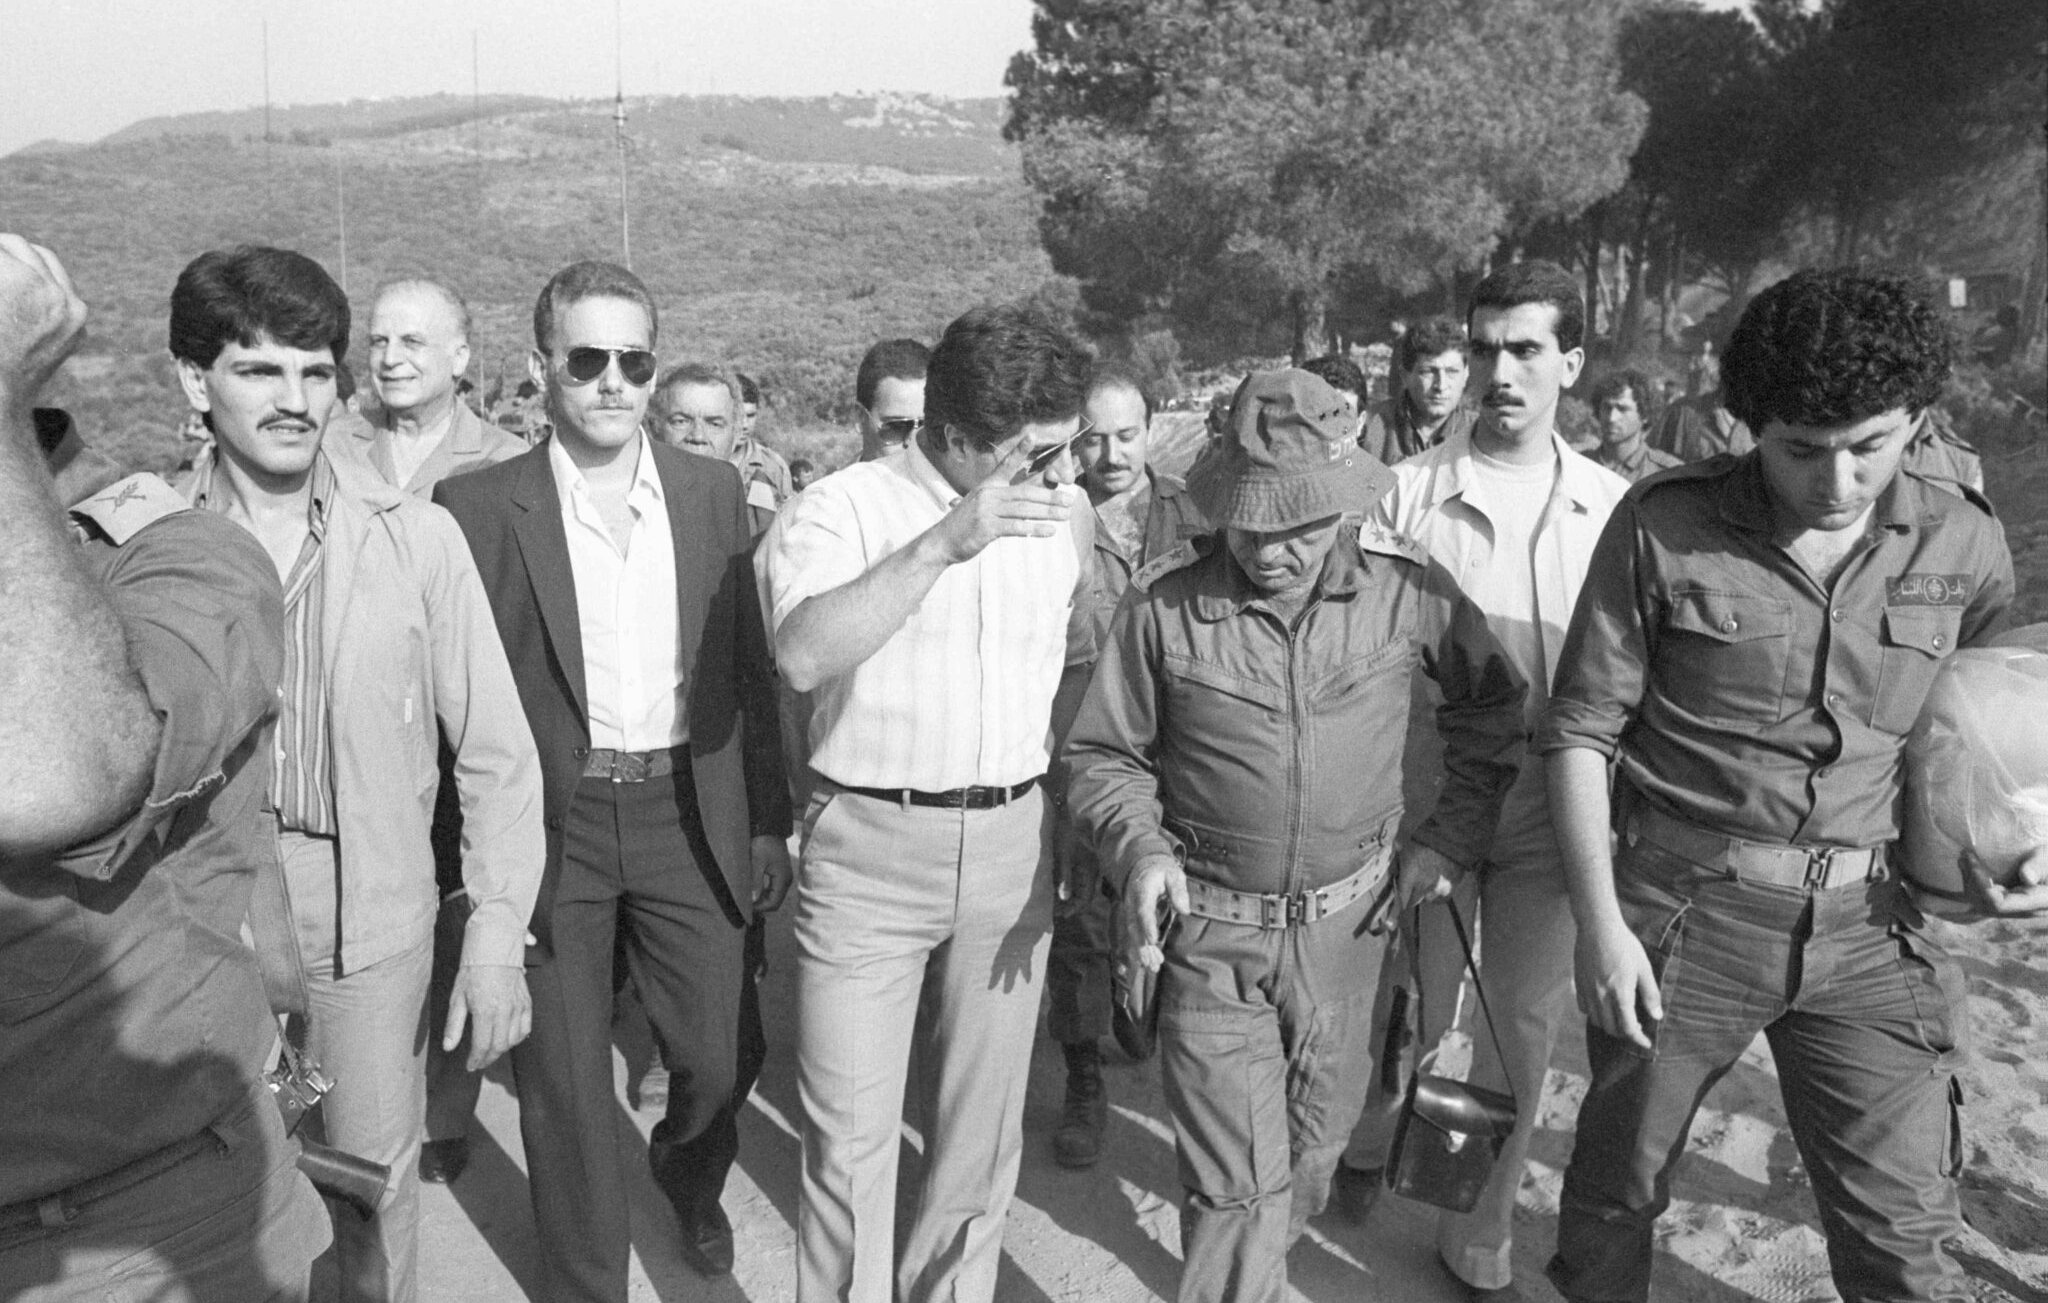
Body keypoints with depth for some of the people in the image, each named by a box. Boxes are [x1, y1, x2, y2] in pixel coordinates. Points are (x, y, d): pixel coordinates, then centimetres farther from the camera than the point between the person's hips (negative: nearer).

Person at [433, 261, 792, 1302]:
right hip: (549, 825, -2)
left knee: (721, 1055, 11)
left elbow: (749, 668, 7)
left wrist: (768, 820, 6)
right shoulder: (476, 506, -6)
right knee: (565, 1082, 9)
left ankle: (688, 1177, 46)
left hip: (691, 815, 2)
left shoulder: (713, 493, 3)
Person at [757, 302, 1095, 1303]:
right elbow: (803, 655, -25)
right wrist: (945, 541, -29)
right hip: (867, 849, -4)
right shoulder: (844, 508, -8)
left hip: (1013, 848, 4)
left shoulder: (1063, 514, 6)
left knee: (985, 1124, 15)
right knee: (850, 1136, 2)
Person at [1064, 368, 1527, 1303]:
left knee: (1313, 1151, 20)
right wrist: (1138, 847, -19)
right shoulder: (1162, 604, -13)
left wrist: (1453, 834, 2)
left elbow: (1493, 709, 7)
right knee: (1235, 1186, -2)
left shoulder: (1406, 586, -9)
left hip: (1349, 924, 3)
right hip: (1212, 932, -2)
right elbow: (1105, 755, -2)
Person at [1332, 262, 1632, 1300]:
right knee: (1414, 1016, 12)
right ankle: (1371, 1141, 46)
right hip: (1429, 804, -2)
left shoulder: (1610, 504, -1)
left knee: (1524, 1031, 11)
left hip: (1551, 815, 2)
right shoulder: (1410, 492, -7)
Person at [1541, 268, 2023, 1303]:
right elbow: (1581, 728, -6)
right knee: (1619, 1184, 16)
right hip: (1685, 913, -1)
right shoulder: (1663, 527, -9)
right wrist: (1599, 922, -9)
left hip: (1872, 927, 2)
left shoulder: (1966, 546, 0)